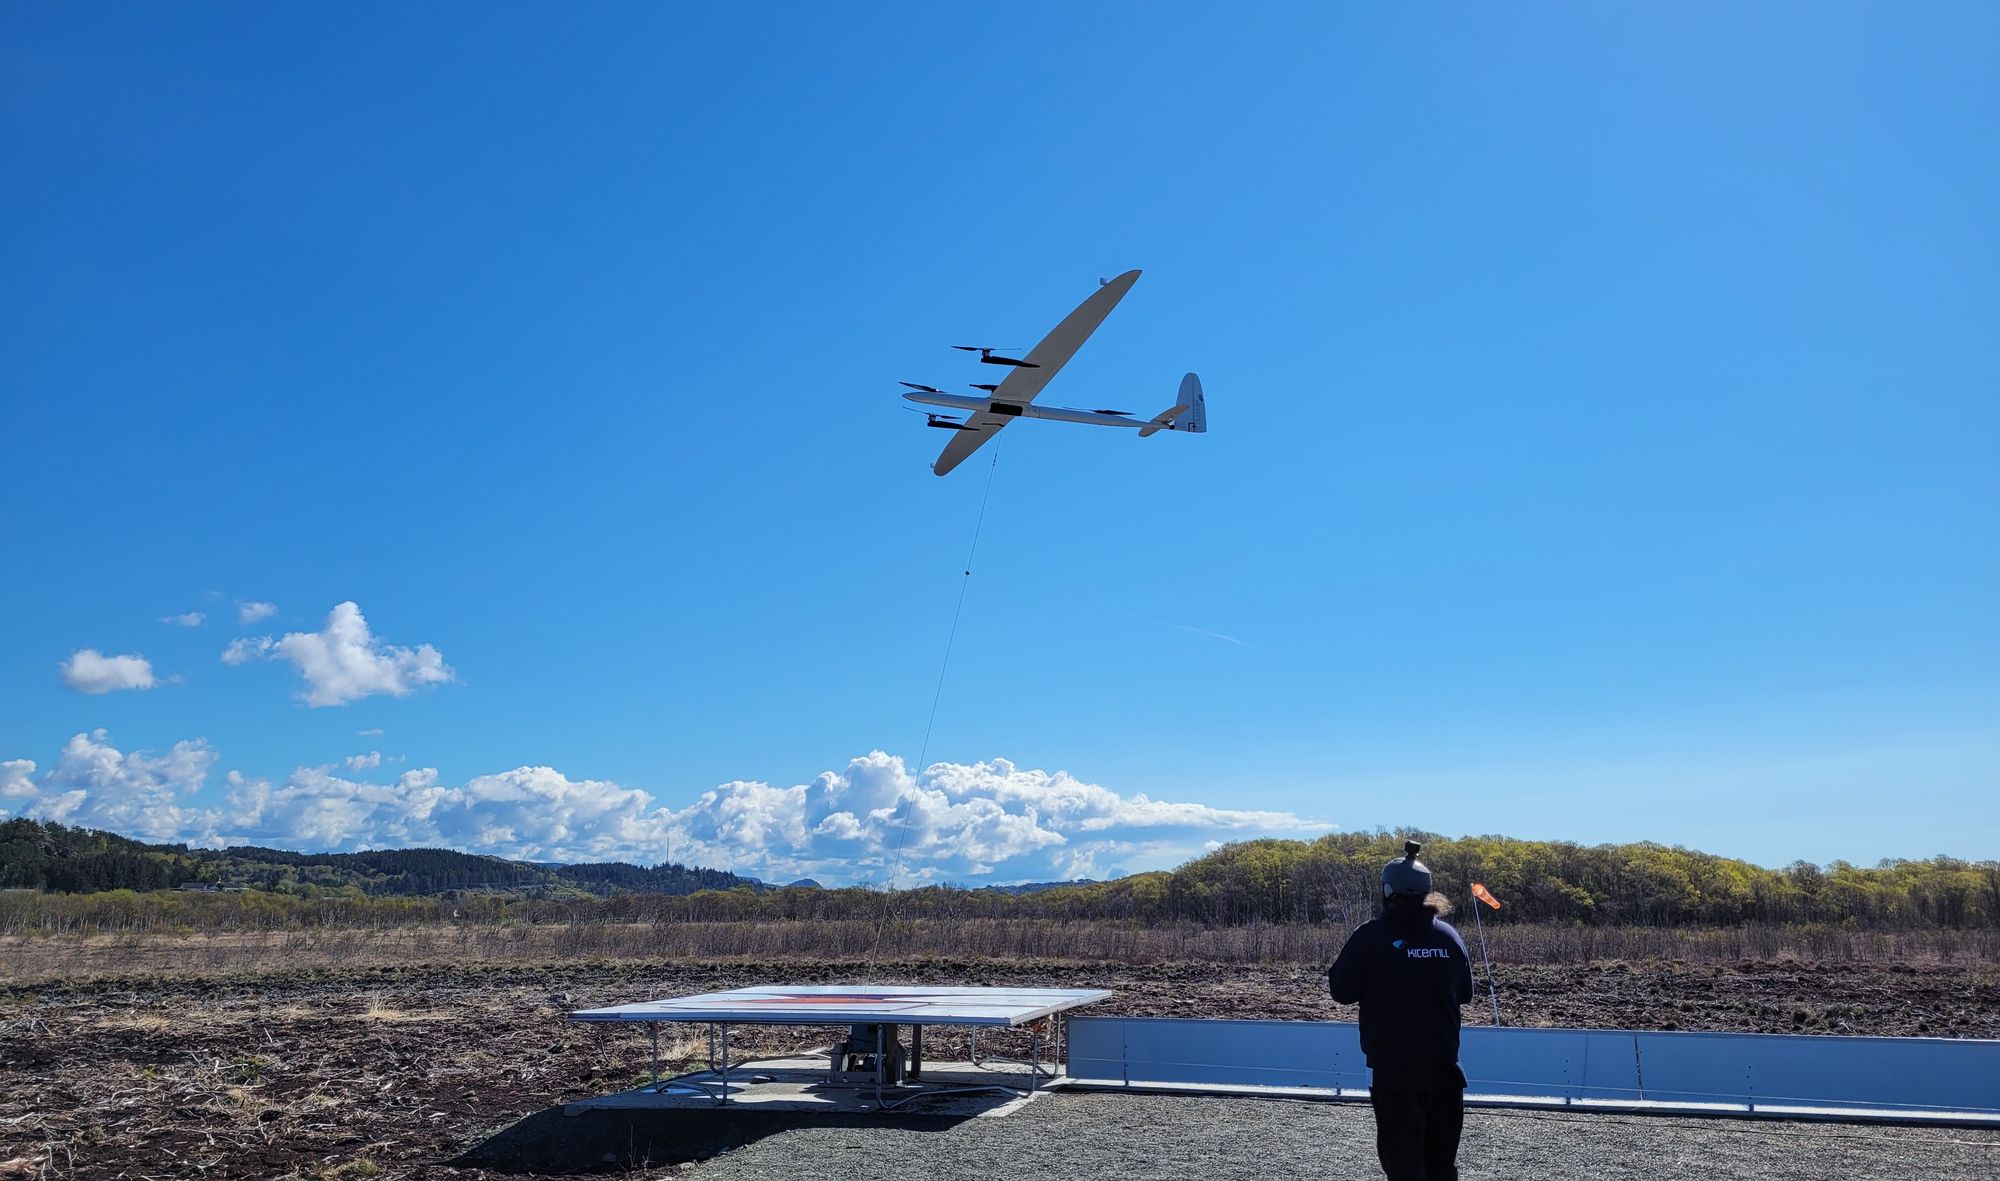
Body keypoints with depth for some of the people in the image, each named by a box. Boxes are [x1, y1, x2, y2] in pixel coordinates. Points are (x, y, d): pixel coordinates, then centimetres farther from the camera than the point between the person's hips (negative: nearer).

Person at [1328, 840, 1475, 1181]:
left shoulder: (1371, 936, -11)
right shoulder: (1448, 935, 2)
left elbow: (1342, 991, -7)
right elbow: (1465, 993, 13)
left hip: (1393, 1069, -4)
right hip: (1443, 1067, 4)